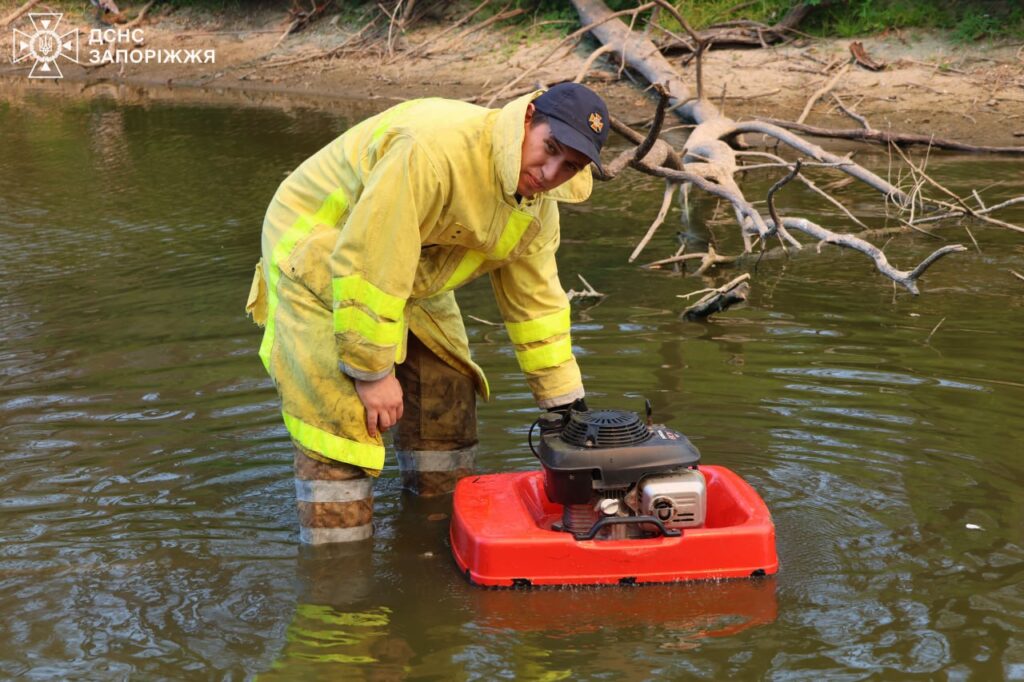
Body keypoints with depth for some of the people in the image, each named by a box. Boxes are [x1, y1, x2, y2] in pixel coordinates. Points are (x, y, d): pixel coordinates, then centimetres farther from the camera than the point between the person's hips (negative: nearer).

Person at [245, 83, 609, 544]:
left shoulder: (538, 208, -8)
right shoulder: (436, 148, -38)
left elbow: (536, 303, 4)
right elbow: (364, 263, -36)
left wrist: (565, 406, 5)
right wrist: (372, 371, -28)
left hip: (407, 274, 8)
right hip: (317, 256, -8)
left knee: (447, 393, 11)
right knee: (342, 416, -13)